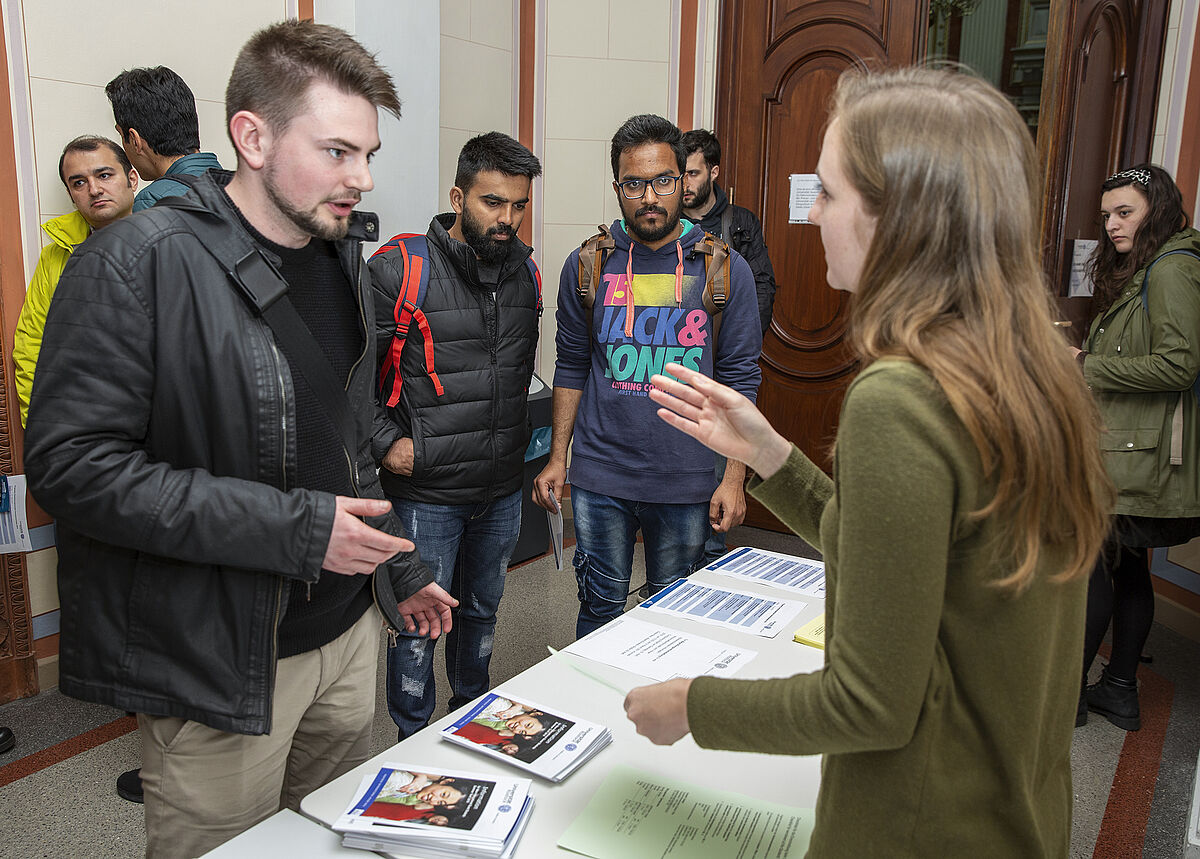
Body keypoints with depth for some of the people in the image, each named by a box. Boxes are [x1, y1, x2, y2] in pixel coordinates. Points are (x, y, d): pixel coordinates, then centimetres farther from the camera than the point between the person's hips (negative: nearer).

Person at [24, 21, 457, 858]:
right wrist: (295, 529, -25)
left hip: (347, 631, 7)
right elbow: (73, 462, -22)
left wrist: (398, 567, 16)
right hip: (220, 663, -6)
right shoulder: (139, 262, -17)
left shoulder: (344, 259, 8)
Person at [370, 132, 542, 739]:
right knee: (418, 623, 7)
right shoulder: (399, 269, -13)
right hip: (425, 491, -5)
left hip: (503, 489, 6)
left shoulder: (527, 273, 5)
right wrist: (387, 442, -15)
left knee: (482, 610, 22)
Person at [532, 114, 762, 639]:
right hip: (600, 478, 1)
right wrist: (557, 458, 4)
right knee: (601, 609, 11)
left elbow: (740, 379, 1)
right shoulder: (586, 266, 2)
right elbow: (572, 368, 9)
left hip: (688, 483, 0)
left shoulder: (726, 269, -1)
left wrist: (734, 478, -4)